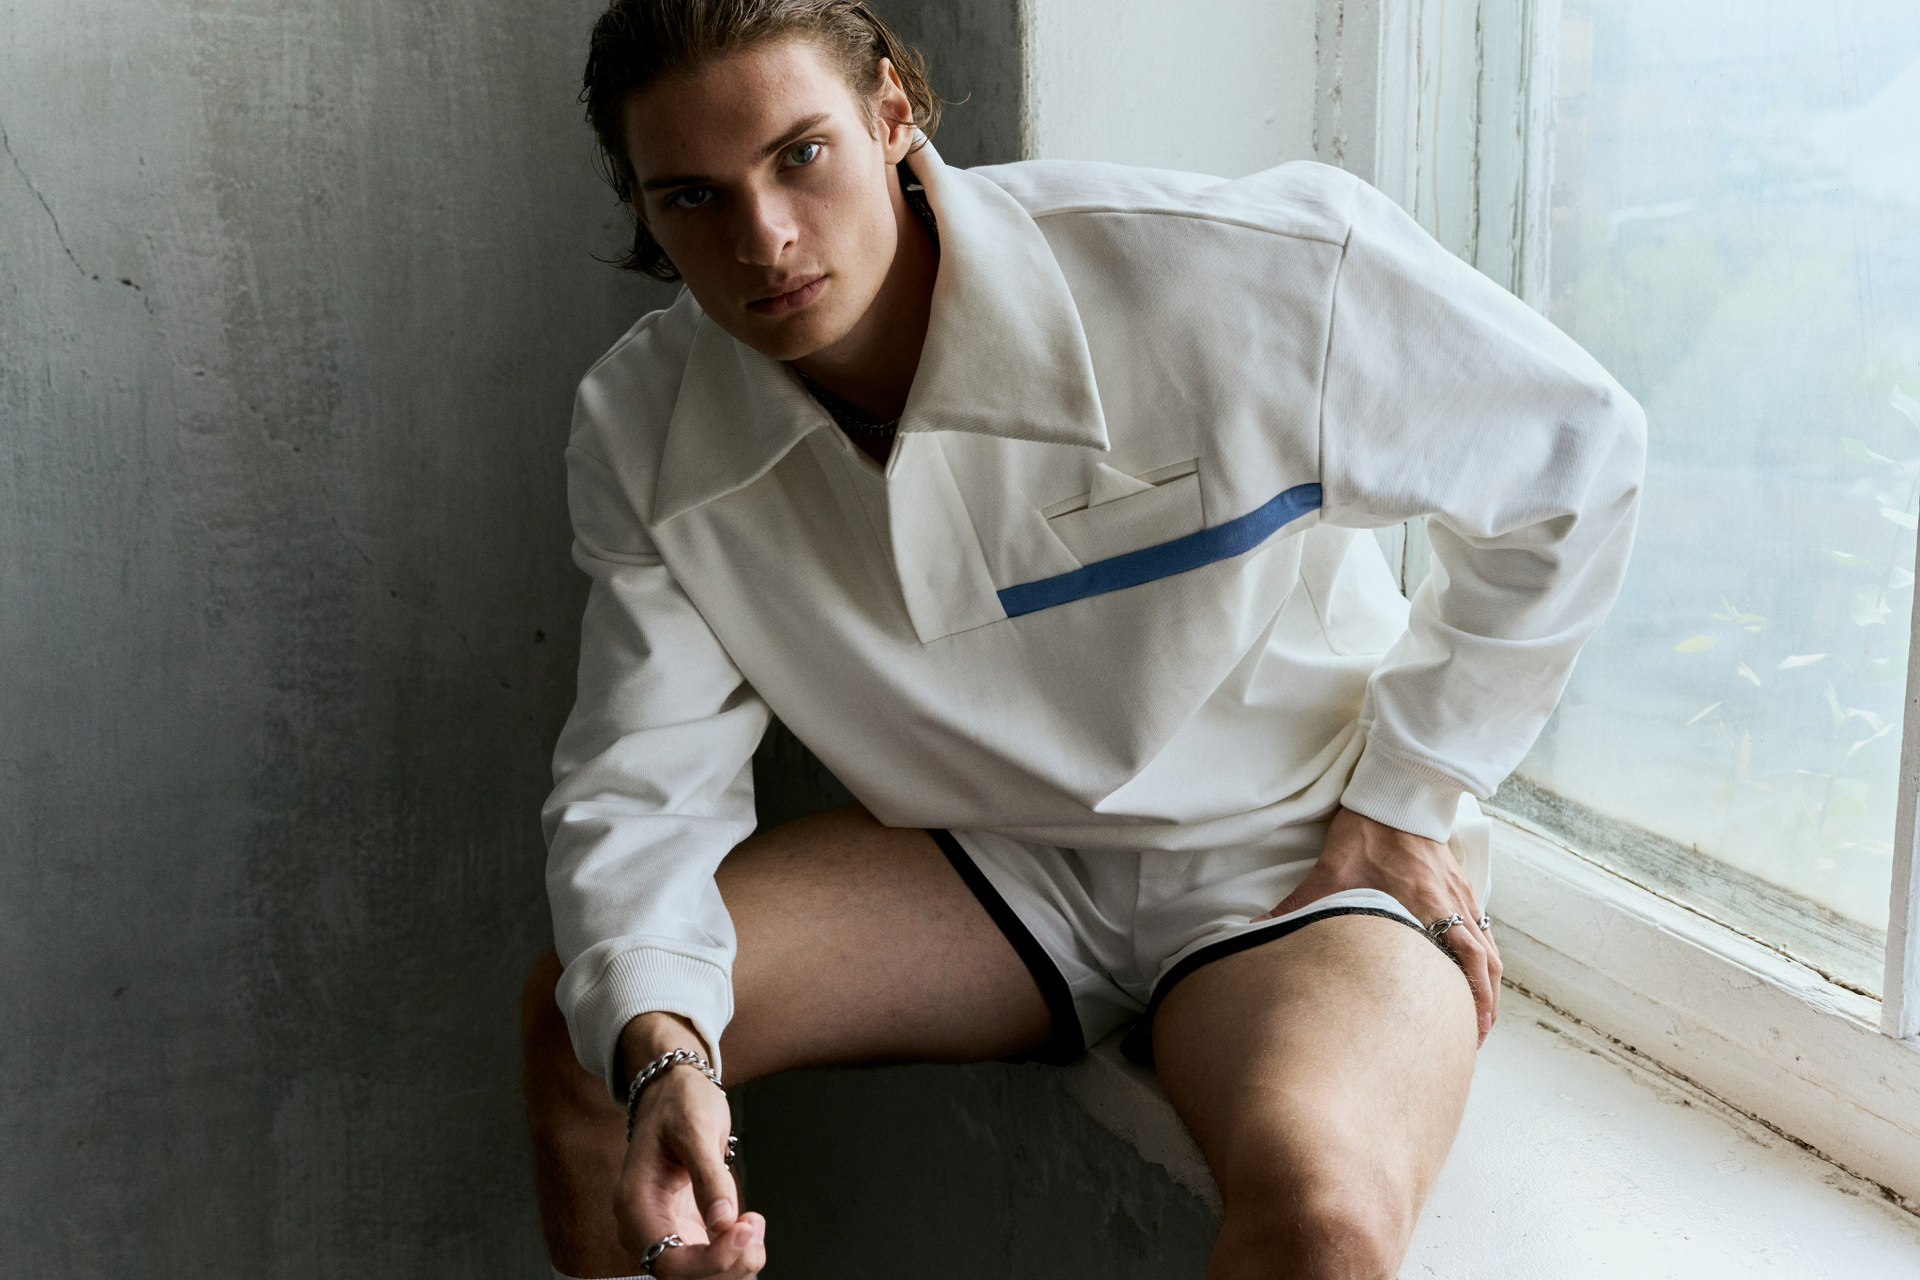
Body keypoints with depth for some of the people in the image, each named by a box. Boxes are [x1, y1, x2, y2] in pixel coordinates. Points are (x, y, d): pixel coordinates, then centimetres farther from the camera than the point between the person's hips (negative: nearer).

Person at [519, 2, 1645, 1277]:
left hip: (1297, 851, -4)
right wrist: (658, 1052, -30)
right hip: (994, 858, 4)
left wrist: (1409, 800, -9)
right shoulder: (644, 429, -12)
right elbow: (643, 782, -9)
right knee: (581, 1021, -13)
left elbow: (1574, 450, -13)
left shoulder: (1229, 278, -25)